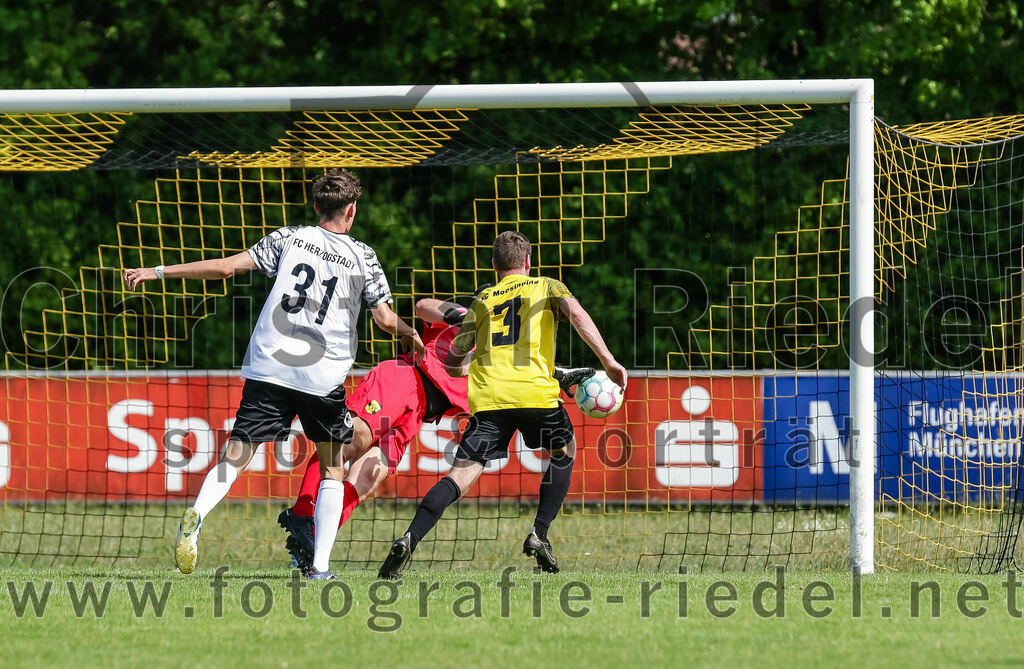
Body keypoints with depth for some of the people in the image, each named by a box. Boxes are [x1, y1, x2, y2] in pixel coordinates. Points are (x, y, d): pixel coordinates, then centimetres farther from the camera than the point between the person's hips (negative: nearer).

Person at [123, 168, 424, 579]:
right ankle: (320, 566, 7)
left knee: (235, 457, 1)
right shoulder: (363, 256, 5)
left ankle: (198, 512, -29)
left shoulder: (289, 238, 7)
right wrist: (413, 336, 25)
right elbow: (385, 319, 2)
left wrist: (159, 272, 6)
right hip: (325, 377, 0)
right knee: (332, 469, 16)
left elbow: (227, 267, 1)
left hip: (269, 370, 0)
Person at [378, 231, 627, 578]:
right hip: (536, 392, -2)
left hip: (488, 395, 2)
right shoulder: (546, 287, 18)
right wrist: (608, 361, -5)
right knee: (565, 451, 26)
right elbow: (576, 313, -4)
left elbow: (453, 361, 19)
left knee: (461, 473, -5)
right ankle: (539, 534, 15)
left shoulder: (483, 300, 23)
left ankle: (410, 539, -25)